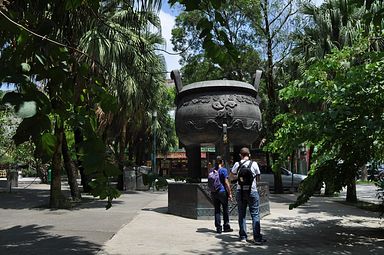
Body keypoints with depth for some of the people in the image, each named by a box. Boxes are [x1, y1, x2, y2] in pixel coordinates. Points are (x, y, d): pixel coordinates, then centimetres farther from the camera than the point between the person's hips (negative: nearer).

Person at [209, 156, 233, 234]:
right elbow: (226, 183, -11)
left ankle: (218, 228, 9)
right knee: (225, 209, 9)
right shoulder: (223, 170, -8)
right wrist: (230, 193, -6)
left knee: (217, 210, 8)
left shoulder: (211, 170, 6)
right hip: (222, 192, -4)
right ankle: (226, 227, 14)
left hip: (214, 192, 4)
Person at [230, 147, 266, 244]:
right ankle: (257, 238, 0)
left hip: (240, 191, 2)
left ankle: (243, 236, 14)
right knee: (255, 215, 2)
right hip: (252, 191, -2)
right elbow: (258, 179, 5)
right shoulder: (254, 164, -3)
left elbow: (231, 176, 12)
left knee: (241, 215, 10)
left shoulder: (237, 164, 0)